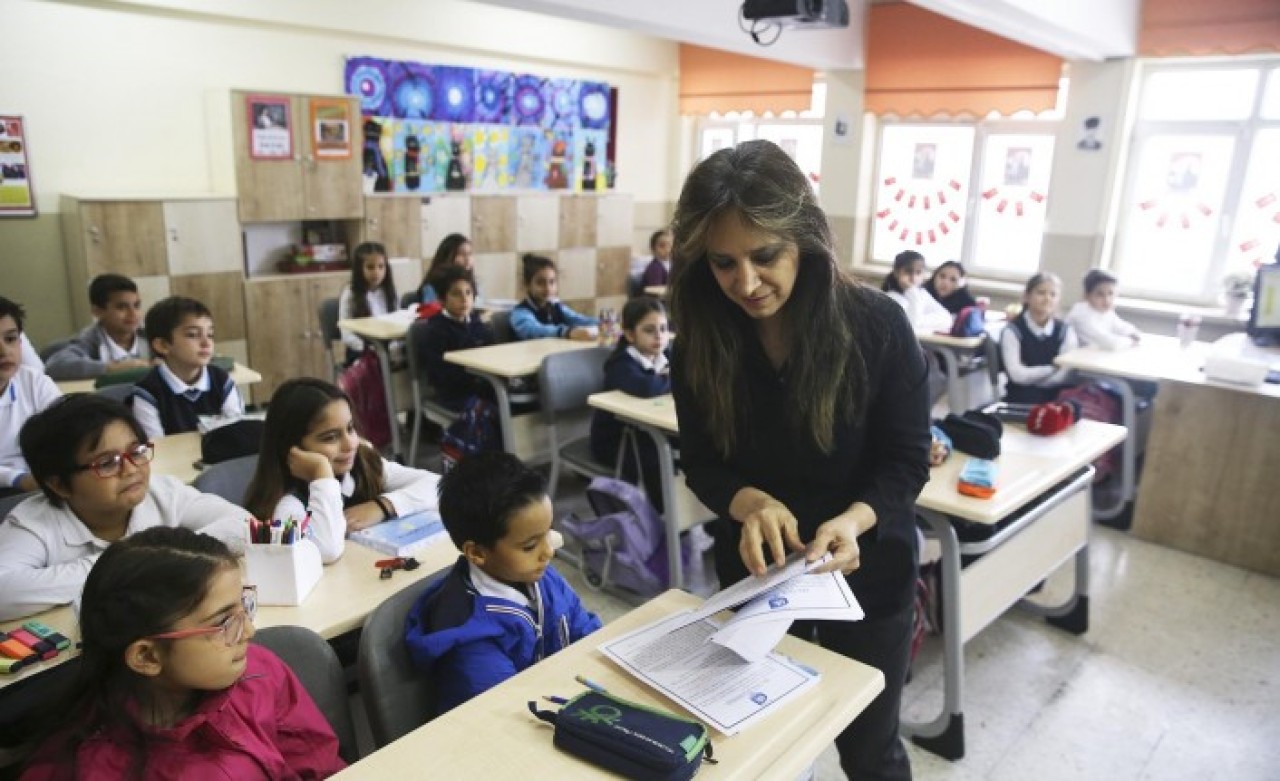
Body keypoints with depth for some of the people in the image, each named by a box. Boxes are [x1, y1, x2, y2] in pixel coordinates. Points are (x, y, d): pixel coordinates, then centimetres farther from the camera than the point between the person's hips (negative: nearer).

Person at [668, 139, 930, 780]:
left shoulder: (877, 326, -20)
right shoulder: (702, 341, -13)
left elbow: (906, 461, -13)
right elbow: (701, 461, -7)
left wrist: (854, 519, -33)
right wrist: (749, 503, -28)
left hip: (866, 574, -2)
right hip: (752, 572, 3)